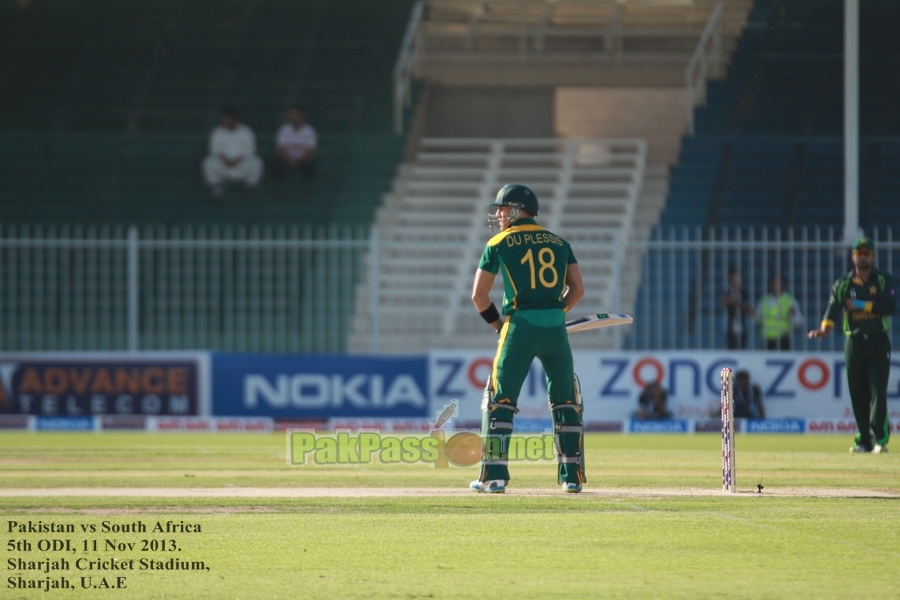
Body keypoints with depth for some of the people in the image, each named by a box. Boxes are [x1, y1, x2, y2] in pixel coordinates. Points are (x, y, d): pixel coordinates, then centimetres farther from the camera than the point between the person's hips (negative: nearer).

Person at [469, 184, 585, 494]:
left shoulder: (500, 244, 5)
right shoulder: (559, 242, 15)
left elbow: (479, 295, 5)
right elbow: (577, 288, 9)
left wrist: (497, 323, 17)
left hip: (520, 327, -3)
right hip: (556, 328, 3)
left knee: (499, 399, 5)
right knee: (565, 400, 13)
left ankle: (494, 476, -1)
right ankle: (572, 476, 9)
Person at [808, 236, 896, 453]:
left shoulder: (884, 279, 2)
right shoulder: (843, 284, 7)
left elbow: (891, 306, -12)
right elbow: (833, 307, -10)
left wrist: (861, 305, -14)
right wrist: (824, 327, -30)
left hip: (878, 342, -3)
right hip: (853, 343, 3)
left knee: (878, 390, -13)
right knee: (857, 394, 3)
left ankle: (879, 438, -17)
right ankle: (864, 440, 10)